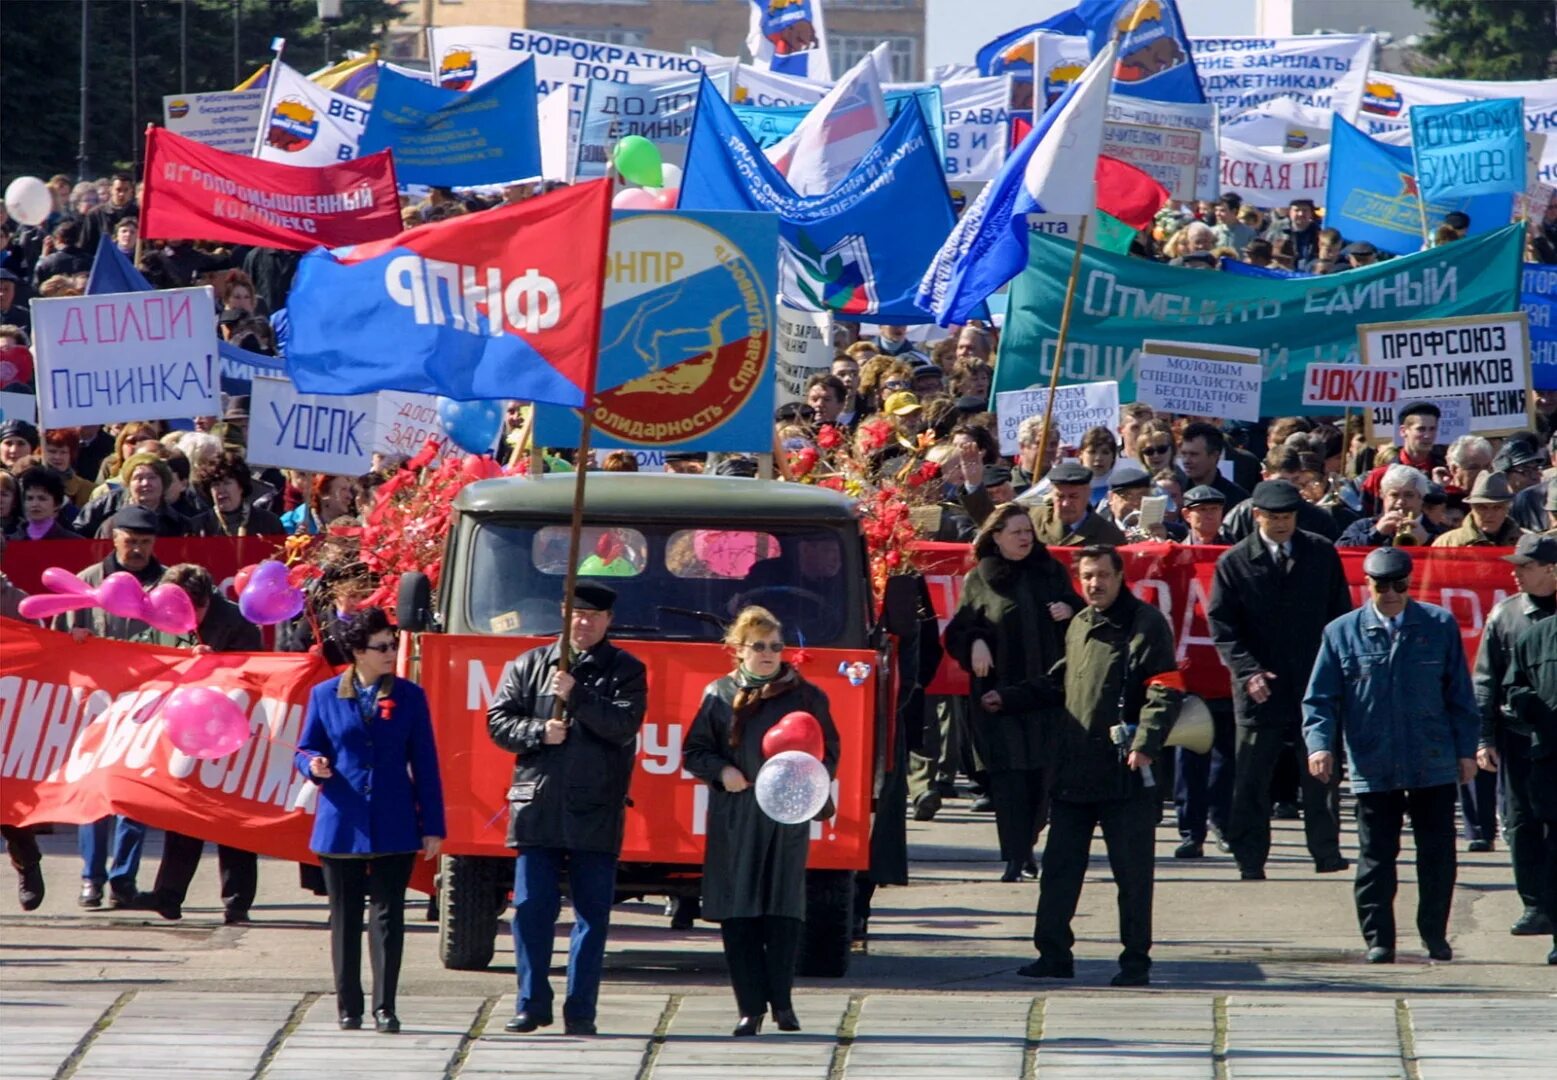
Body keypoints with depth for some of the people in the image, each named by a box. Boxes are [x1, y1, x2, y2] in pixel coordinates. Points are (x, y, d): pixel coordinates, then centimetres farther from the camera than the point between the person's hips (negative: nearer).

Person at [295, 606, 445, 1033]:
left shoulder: (409, 696, 5)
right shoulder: (325, 695, 5)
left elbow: (424, 765, 5)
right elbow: (306, 751, 11)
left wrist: (432, 825, 2)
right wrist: (314, 764, -15)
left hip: (394, 827, 0)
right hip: (341, 826, 0)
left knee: (388, 916, -3)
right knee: (345, 918, 6)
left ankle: (385, 1008, 1)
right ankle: (348, 1008, 14)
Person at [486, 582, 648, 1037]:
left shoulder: (625, 671, 5)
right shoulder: (530, 665, 11)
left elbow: (624, 725, -9)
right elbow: (499, 721, 7)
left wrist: (576, 696, -15)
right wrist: (539, 732, -10)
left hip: (595, 812, -1)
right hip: (536, 807, 1)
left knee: (593, 913, 0)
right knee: (532, 909, 1)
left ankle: (580, 1010, 4)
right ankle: (532, 1004, 8)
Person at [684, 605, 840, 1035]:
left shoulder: (806, 696, 8)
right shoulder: (720, 695, 9)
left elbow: (828, 755, 10)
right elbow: (694, 752, 12)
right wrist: (721, 771, -8)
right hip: (734, 819, 1)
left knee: (784, 912, -5)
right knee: (737, 915, -1)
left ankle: (782, 1001, 6)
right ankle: (751, 1006, 3)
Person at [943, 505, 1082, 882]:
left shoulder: (1051, 572, 12)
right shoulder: (979, 580, 5)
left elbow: (1082, 614, 18)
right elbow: (958, 631, 6)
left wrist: (1070, 611, -3)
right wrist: (975, 644, -14)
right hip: (1000, 692, -2)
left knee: (1044, 773, 3)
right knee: (1008, 775, -8)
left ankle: (1024, 846, 21)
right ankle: (1015, 856, -6)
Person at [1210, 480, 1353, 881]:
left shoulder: (1322, 555, 7)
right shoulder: (1234, 563, 1)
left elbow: (1340, 616, 11)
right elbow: (1222, 627, -1)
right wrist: (1248, 671, -13)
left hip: (1317, 685, 1)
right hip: (1261, 691, -1)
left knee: (1322, 773, 3)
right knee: (1251, 781, 0)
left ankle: (1326, 851, 11)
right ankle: (1250, 859, 6)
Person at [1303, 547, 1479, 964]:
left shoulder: (1439, 626, 4)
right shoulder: (1342, 633, 2)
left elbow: (1460, 694, 9)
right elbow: (1320, 699, 3)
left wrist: (1466, 749, 6)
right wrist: (1320, 744, -13)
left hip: (1434, 767, 1)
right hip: (1372, 769, -1)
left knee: (1437, 853, 5)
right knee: (1376, 856, 1)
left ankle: (1435, 936, 18)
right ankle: (1378, 940, 7)